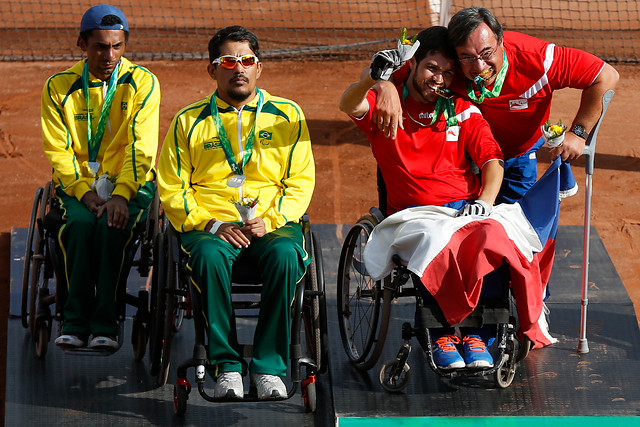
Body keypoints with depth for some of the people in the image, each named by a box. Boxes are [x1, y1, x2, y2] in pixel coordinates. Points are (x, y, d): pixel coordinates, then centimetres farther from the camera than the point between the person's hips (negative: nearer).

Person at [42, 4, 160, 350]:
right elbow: (58, 152, 0)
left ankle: (104, 325, -27)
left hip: (129, 185, -1)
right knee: (81, 223, -32)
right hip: (77, 184, 1)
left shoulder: (142, 83, 0)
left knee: (110, 225, -32)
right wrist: (85, 192, -16)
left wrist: (120, 195, -22)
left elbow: (141, 149, -8)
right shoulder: (60, 87, 4)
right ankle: (76, 322, -25)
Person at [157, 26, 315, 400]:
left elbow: (301, 183, 9)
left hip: (273, 225, 0)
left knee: (285, 255, -34)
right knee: (209, 256, -36)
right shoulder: (189, 122, 12)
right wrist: (212, 225, -10)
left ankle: (269, 367, -25)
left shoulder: (287, 116, 13)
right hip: (209, 225, 0)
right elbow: (172, 190, 6)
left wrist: (270, 220, -9)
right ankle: (227, 366, -27)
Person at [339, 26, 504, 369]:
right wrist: (373, 77, -38)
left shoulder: (463, 110, 16)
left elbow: (491, 159, 9)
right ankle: (440, 332, -19)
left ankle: (475, 332, -18)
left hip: (462, 209, 2)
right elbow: (349, 105, -14)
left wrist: (485, 201, -12)